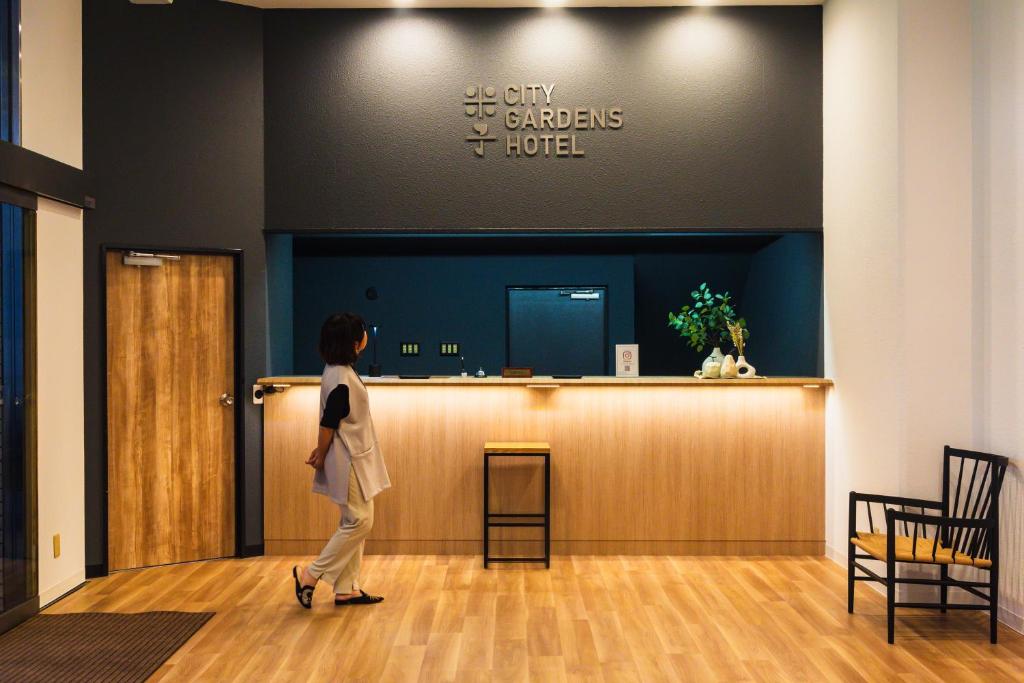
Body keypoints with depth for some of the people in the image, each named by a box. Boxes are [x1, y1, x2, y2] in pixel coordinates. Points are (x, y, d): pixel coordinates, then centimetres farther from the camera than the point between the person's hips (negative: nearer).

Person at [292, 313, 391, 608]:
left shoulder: (341, 372, 9)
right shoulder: (341, 379, -22)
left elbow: (331, 423, 12)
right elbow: (328, 423, -18)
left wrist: (321, 452, 11)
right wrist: (321, 457, -7)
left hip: (355, 459, 10)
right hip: (347, 462, -10)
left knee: (355, 522, 13)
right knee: (360, 521, -4)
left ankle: (347, 589, 20)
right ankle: (310, 575, 6)